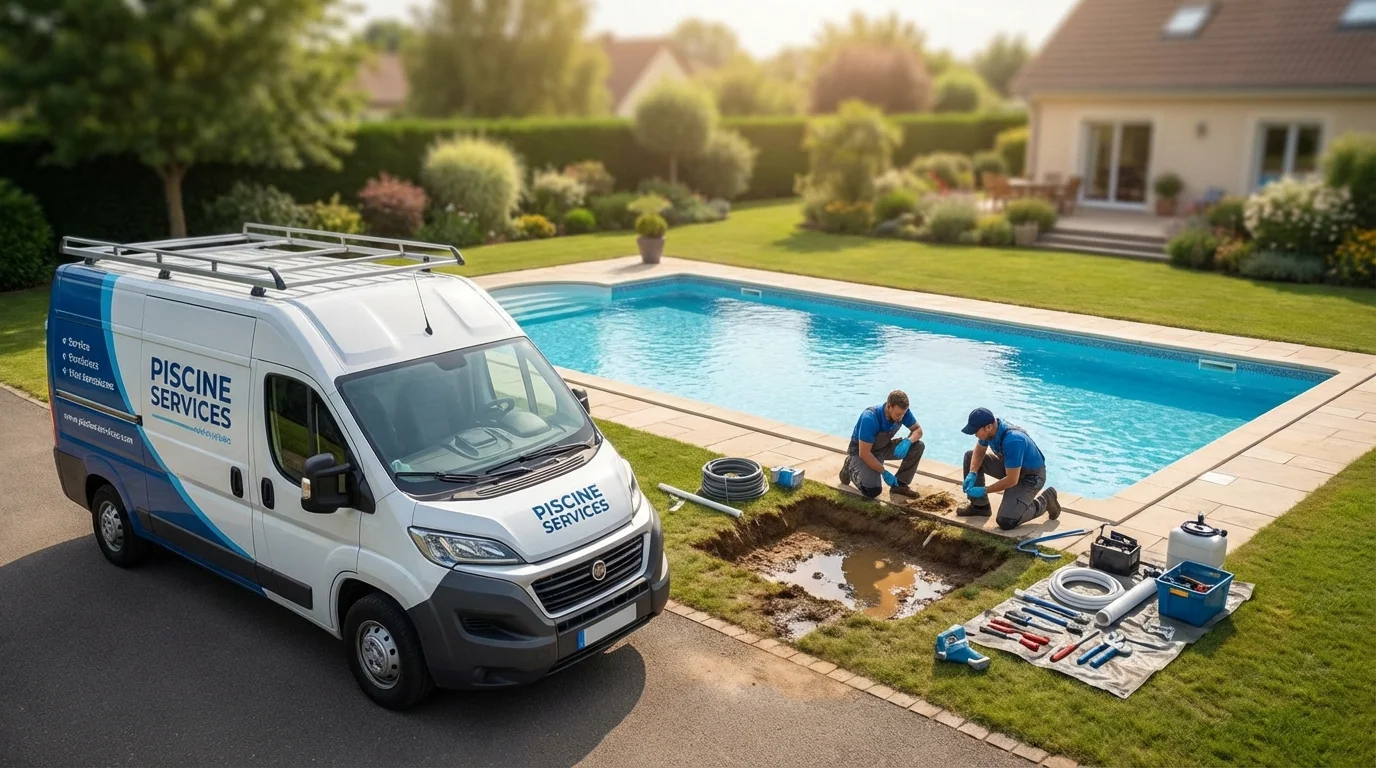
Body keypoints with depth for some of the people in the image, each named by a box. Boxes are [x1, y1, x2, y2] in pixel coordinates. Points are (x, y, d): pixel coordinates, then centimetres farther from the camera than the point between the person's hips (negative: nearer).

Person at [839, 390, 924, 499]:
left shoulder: (902, 412, -18)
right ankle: (851, 468, 4)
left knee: (918, 446, -14)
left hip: (883, 448, 6)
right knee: (873, 490, -27)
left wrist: (907, 441, -29)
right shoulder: (870, 418, -36)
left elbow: (918, 429, -5)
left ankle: (900, 484, -1)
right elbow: (864, 453, -31)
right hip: (860, 451, -6)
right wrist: (884, 472, -26)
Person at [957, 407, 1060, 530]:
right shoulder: (992, 428, -14)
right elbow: (979, 452, 4)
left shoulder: (1012, 440, -38)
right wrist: (972, 473, -13)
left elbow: (1012, 480, -32)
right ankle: (979, 506, 10)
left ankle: (1045, 501, 1)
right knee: (970, 456, 2)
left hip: (1030, 477, -8)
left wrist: (984, 491, -24)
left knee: (1005, 522, -22)